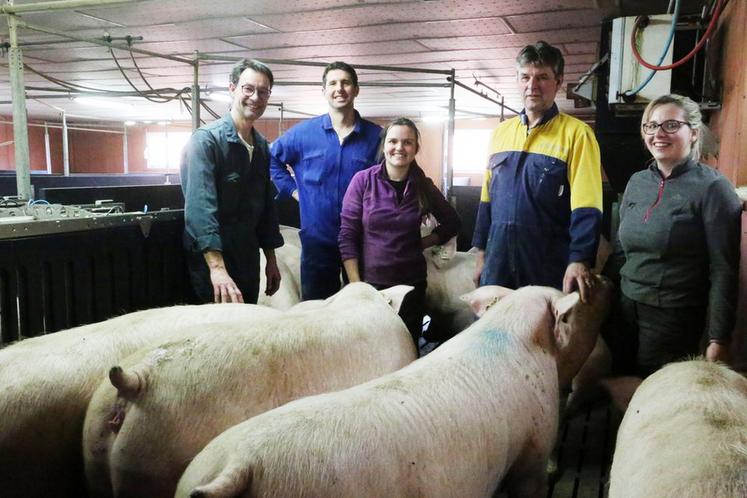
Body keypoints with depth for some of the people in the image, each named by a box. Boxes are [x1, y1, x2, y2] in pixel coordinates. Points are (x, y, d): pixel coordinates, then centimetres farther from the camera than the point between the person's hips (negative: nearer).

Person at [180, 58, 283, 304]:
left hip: (249, 263, 7)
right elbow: (201, 206, -26)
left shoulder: (262, 146, 9)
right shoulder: (206, 140, -14)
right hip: (211, 263, -7)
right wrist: (217, 267, -36)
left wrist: (271, 260, 14)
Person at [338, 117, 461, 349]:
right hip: (370, 281, -2)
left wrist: (422, 243, 2)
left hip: (412, 283, 2)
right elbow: (347, 236, -5)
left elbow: (452, 223, 16)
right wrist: (355, 284, -10)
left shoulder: (423, 186, 2)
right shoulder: (363, 180, -5)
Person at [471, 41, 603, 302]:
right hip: (497, 264, 4)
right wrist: (481, 253, 12)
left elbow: (586, 208, -12)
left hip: (549, 269, -4)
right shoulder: (501, 132, 10)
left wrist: (579, 260, -24)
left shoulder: (576, 134, -5)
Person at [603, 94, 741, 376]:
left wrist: (718, 339, -14)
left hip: (675, 319, -5)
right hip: (625, 310, 5)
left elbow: (723, 271, -12)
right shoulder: (637, 182, 6)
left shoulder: (712, 188, -10)